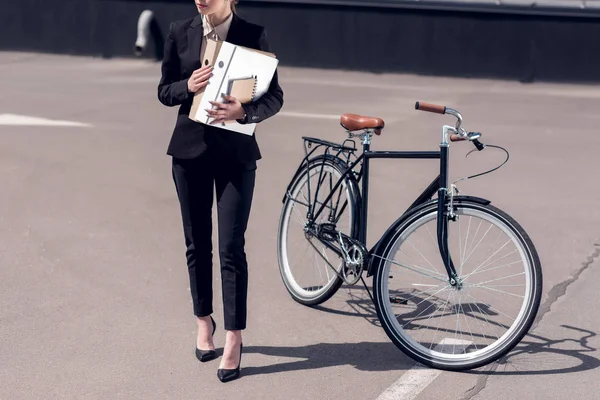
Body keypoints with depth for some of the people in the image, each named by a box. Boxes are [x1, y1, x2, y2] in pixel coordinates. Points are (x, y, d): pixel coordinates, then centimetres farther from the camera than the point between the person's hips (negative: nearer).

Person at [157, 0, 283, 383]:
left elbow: (275, 97, -5)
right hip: (190, 149, 3)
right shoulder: (180, 32, 2)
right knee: (197, 244, 12)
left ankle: (234, 339, 5)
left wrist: (244, 110, -24)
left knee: (232, 247, -4)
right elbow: (164, 90, 6)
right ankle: (204, 320, 31)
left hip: (236, 153, -3)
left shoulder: (253, 34, -5)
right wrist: (188, 86, -16)